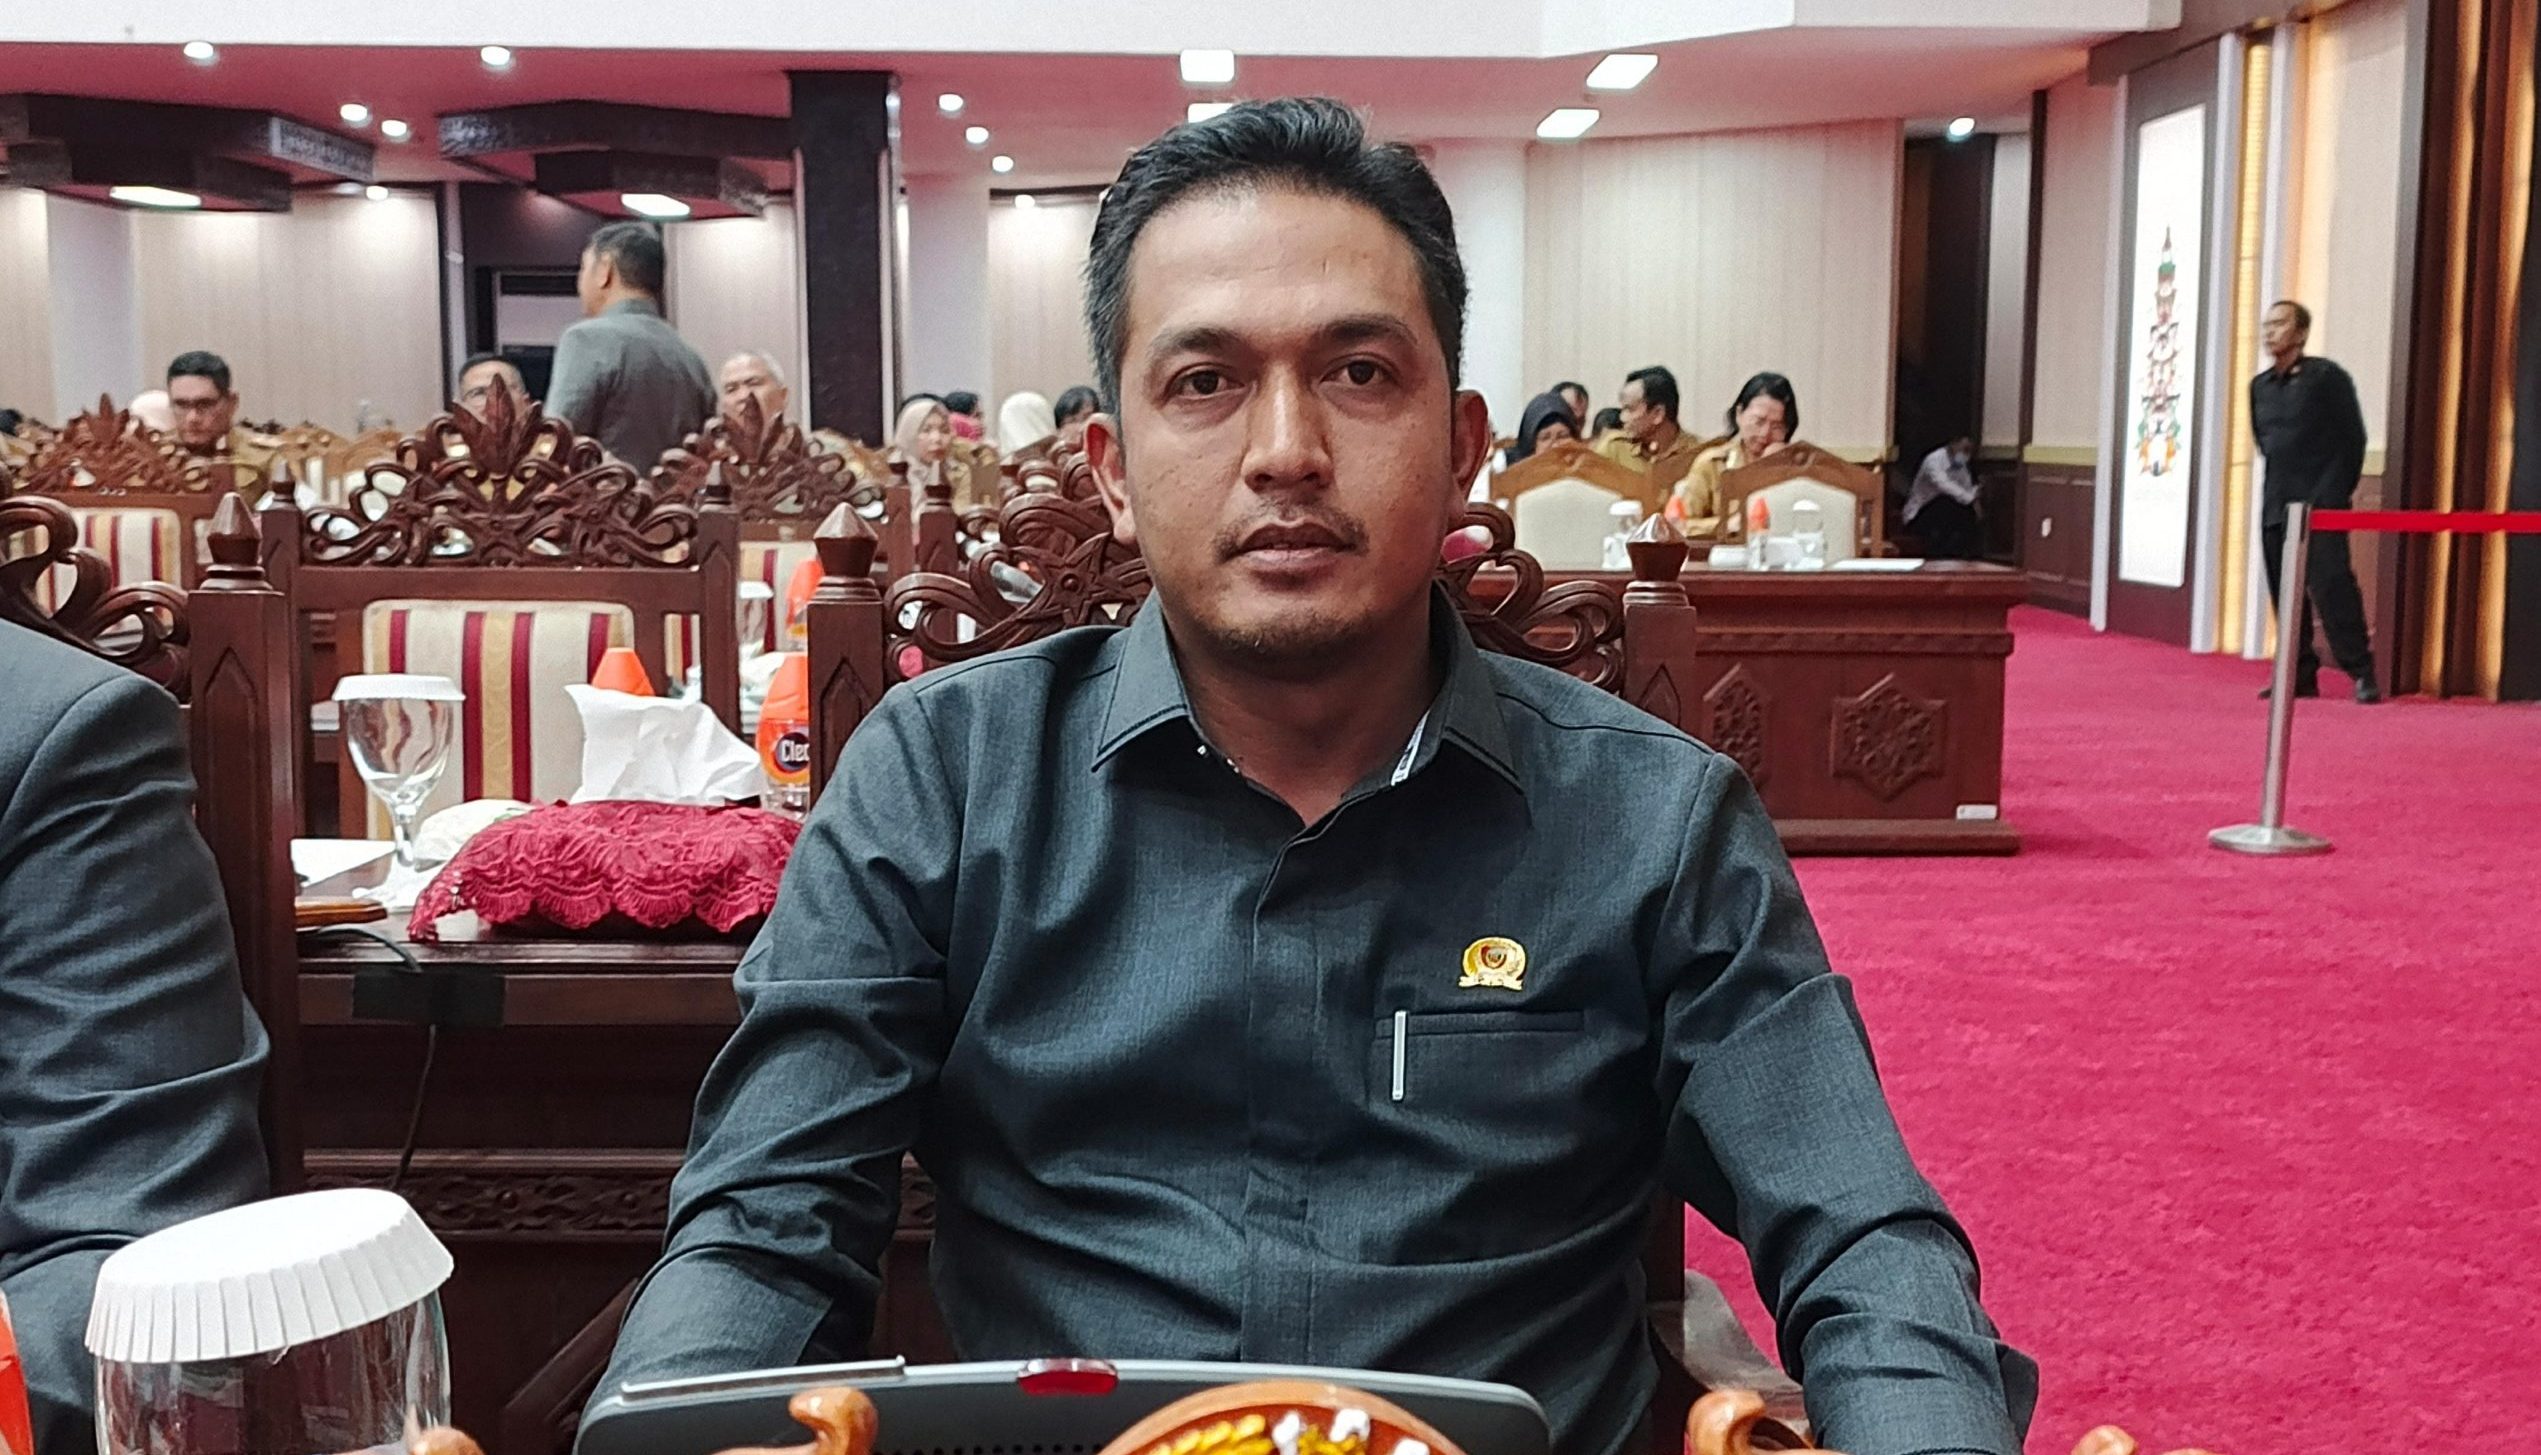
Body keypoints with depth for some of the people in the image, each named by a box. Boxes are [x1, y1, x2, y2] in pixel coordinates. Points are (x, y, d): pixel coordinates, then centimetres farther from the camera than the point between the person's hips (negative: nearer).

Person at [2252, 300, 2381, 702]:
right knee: (2284, 593, 6)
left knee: (2331, 586, -13)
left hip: (2320, 504, -6)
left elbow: (2352, 439, -6)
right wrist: (2278, 486, 13)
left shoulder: (2327, 377, -5)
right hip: (2276, 508, 6)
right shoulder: (2259, 386, 13)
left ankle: (2362, 673, -7)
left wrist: (2334, 496, -11)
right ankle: (2300, 675, 14)